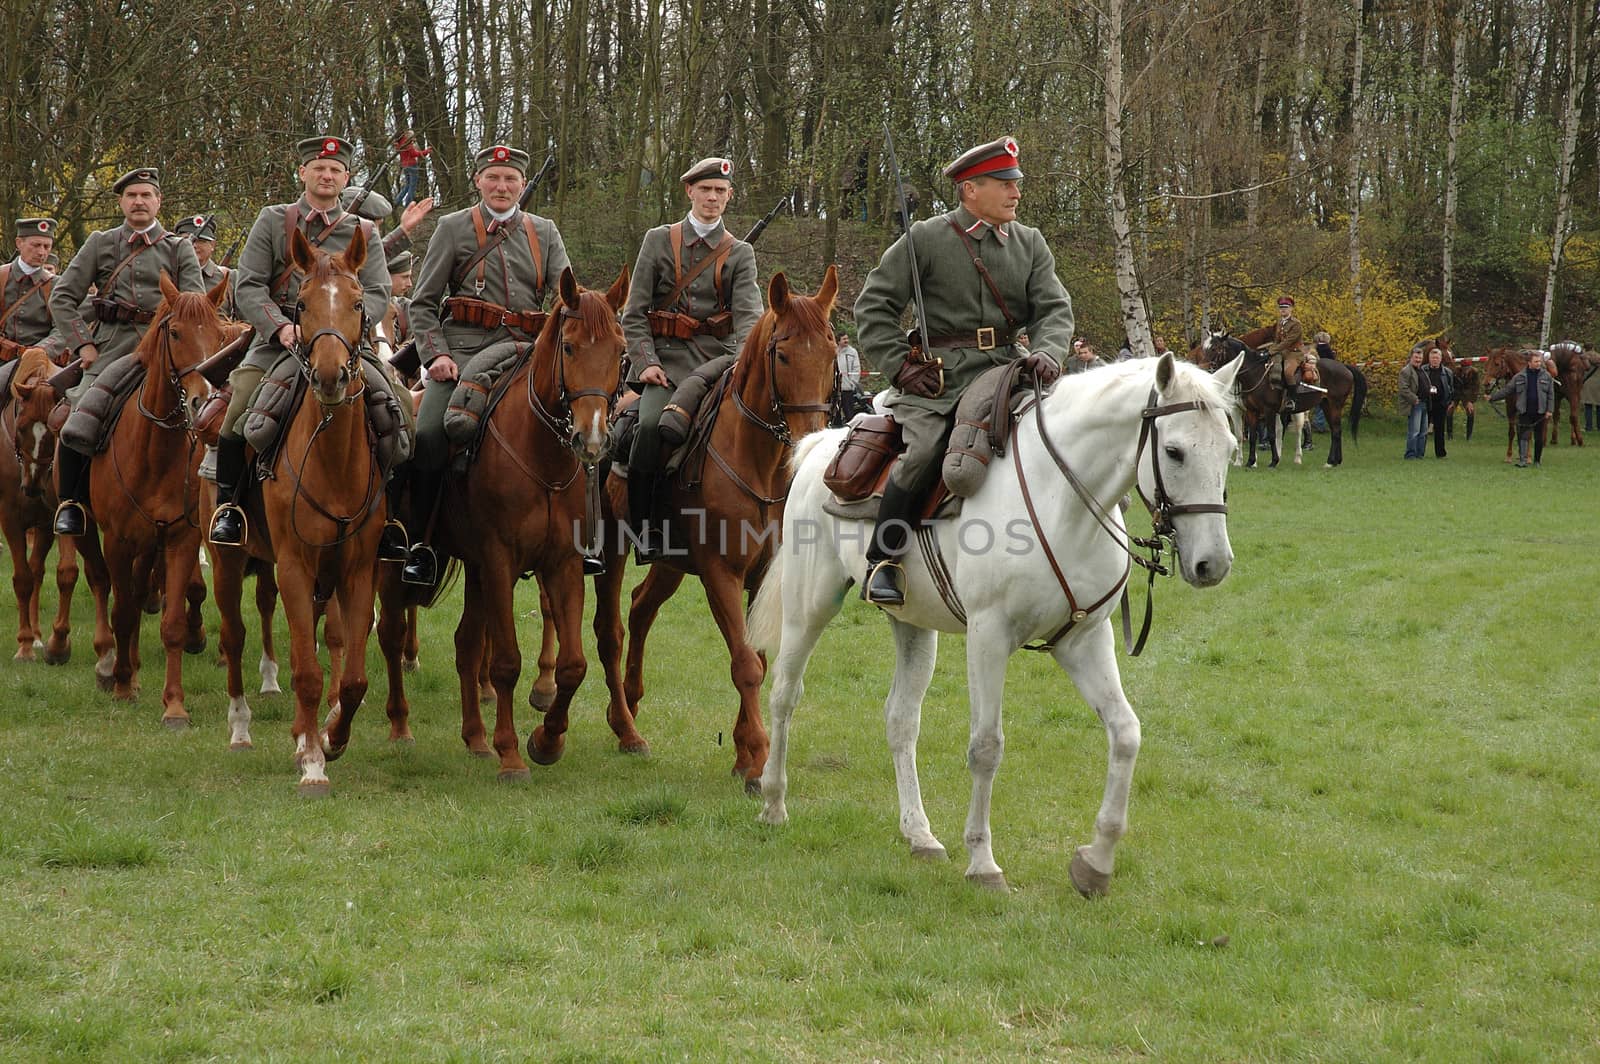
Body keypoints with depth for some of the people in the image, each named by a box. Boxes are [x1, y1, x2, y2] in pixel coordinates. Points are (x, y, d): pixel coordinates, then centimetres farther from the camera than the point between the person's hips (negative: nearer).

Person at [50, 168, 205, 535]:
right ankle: (70, 504, -5)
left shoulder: (180, 249, 13)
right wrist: (83, 344, -1)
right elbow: (61, 297, 11)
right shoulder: (100, 244, 14)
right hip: (110, 349, 0)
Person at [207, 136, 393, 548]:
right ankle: (228, 506, -7)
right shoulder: (272, 221, 10)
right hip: (277, 340, -1)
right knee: (240, 409, -24)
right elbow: (248, 287, 2)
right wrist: (282, 327, -15)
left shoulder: (364, 233, 13)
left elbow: (377, 295, 3)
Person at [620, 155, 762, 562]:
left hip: (718, 360, 2)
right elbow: (634, 313, 7)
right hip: (667, 359, -1)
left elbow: (748, 313, -4)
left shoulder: (740, 254, 12)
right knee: (652, 424, -29)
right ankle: (644, 528, -18)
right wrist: (646, 362, -8)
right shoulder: (659, 241, 11)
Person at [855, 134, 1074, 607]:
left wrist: (1046, 354, -14)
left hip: (1007, 369, 4)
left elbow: (1054, 308, 8)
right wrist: (899, 366, -8)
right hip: (940, 376, -4)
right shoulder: (925, 239, 2)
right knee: (924, 453, -27)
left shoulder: (1030, 243, 14)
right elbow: (873, 305, 3)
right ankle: (881, 563, -14)